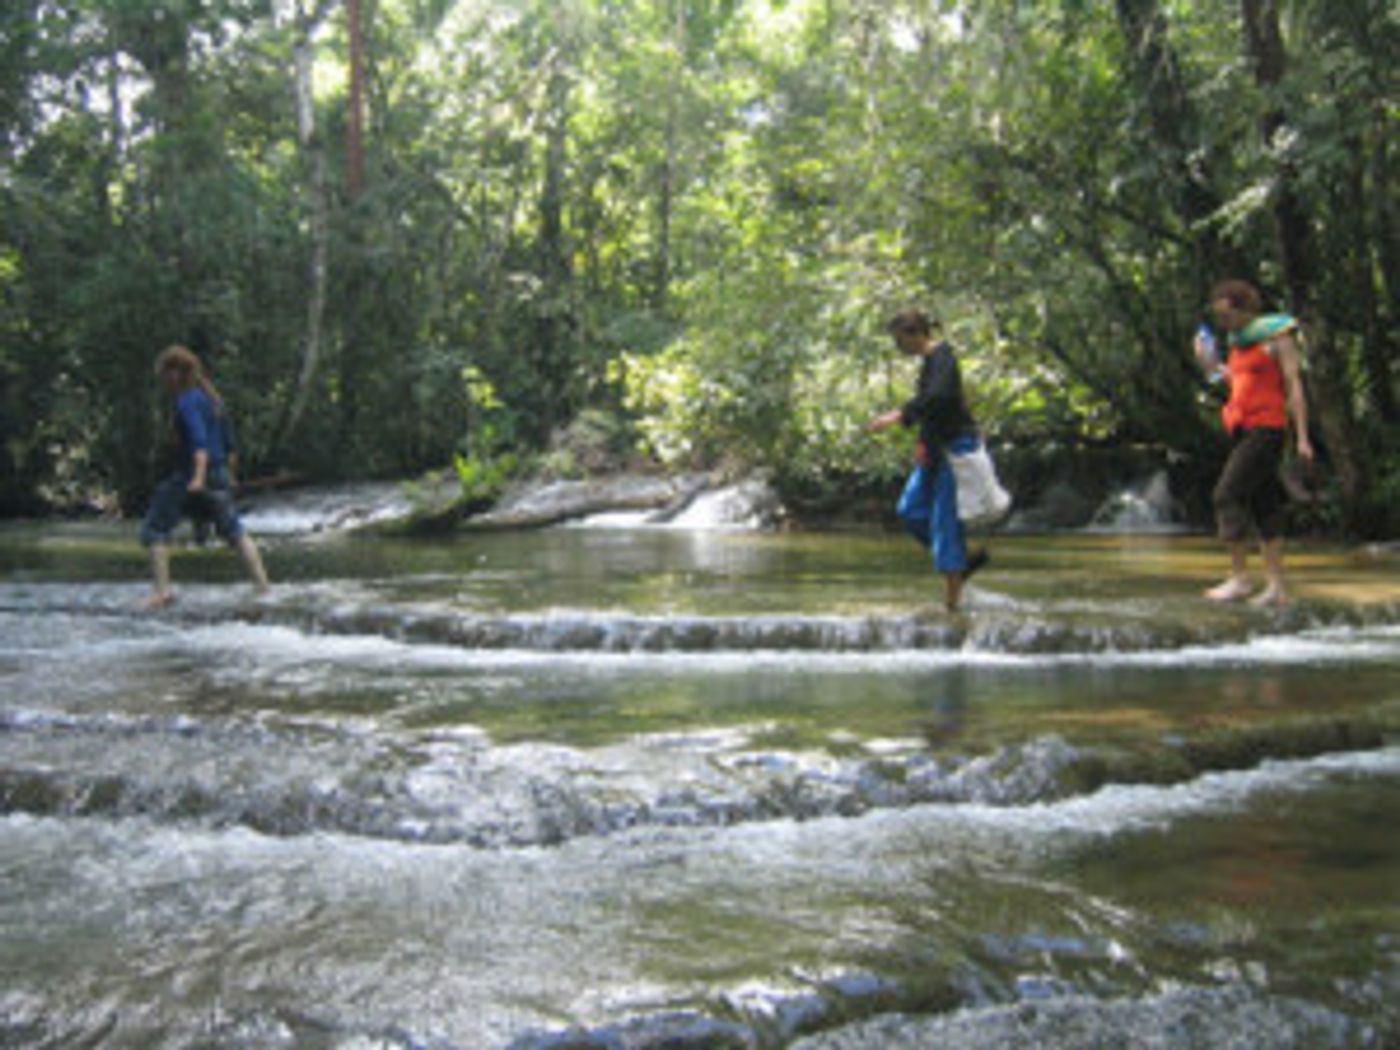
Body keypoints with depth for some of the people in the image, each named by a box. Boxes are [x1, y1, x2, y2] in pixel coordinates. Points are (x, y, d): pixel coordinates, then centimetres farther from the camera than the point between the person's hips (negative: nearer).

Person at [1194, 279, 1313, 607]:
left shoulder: (1277, 336, -6)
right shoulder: (1239, 341, 17)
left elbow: (1294, 386, -9)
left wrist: (1302, 437, -14)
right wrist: (1213, 366, 13)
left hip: (1267, 428, -8)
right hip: (1244, 431, 8)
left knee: (1228, 494, -15)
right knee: (1264, 505, 5)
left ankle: (1240, 577, -13)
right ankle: (1276, 586, 6)